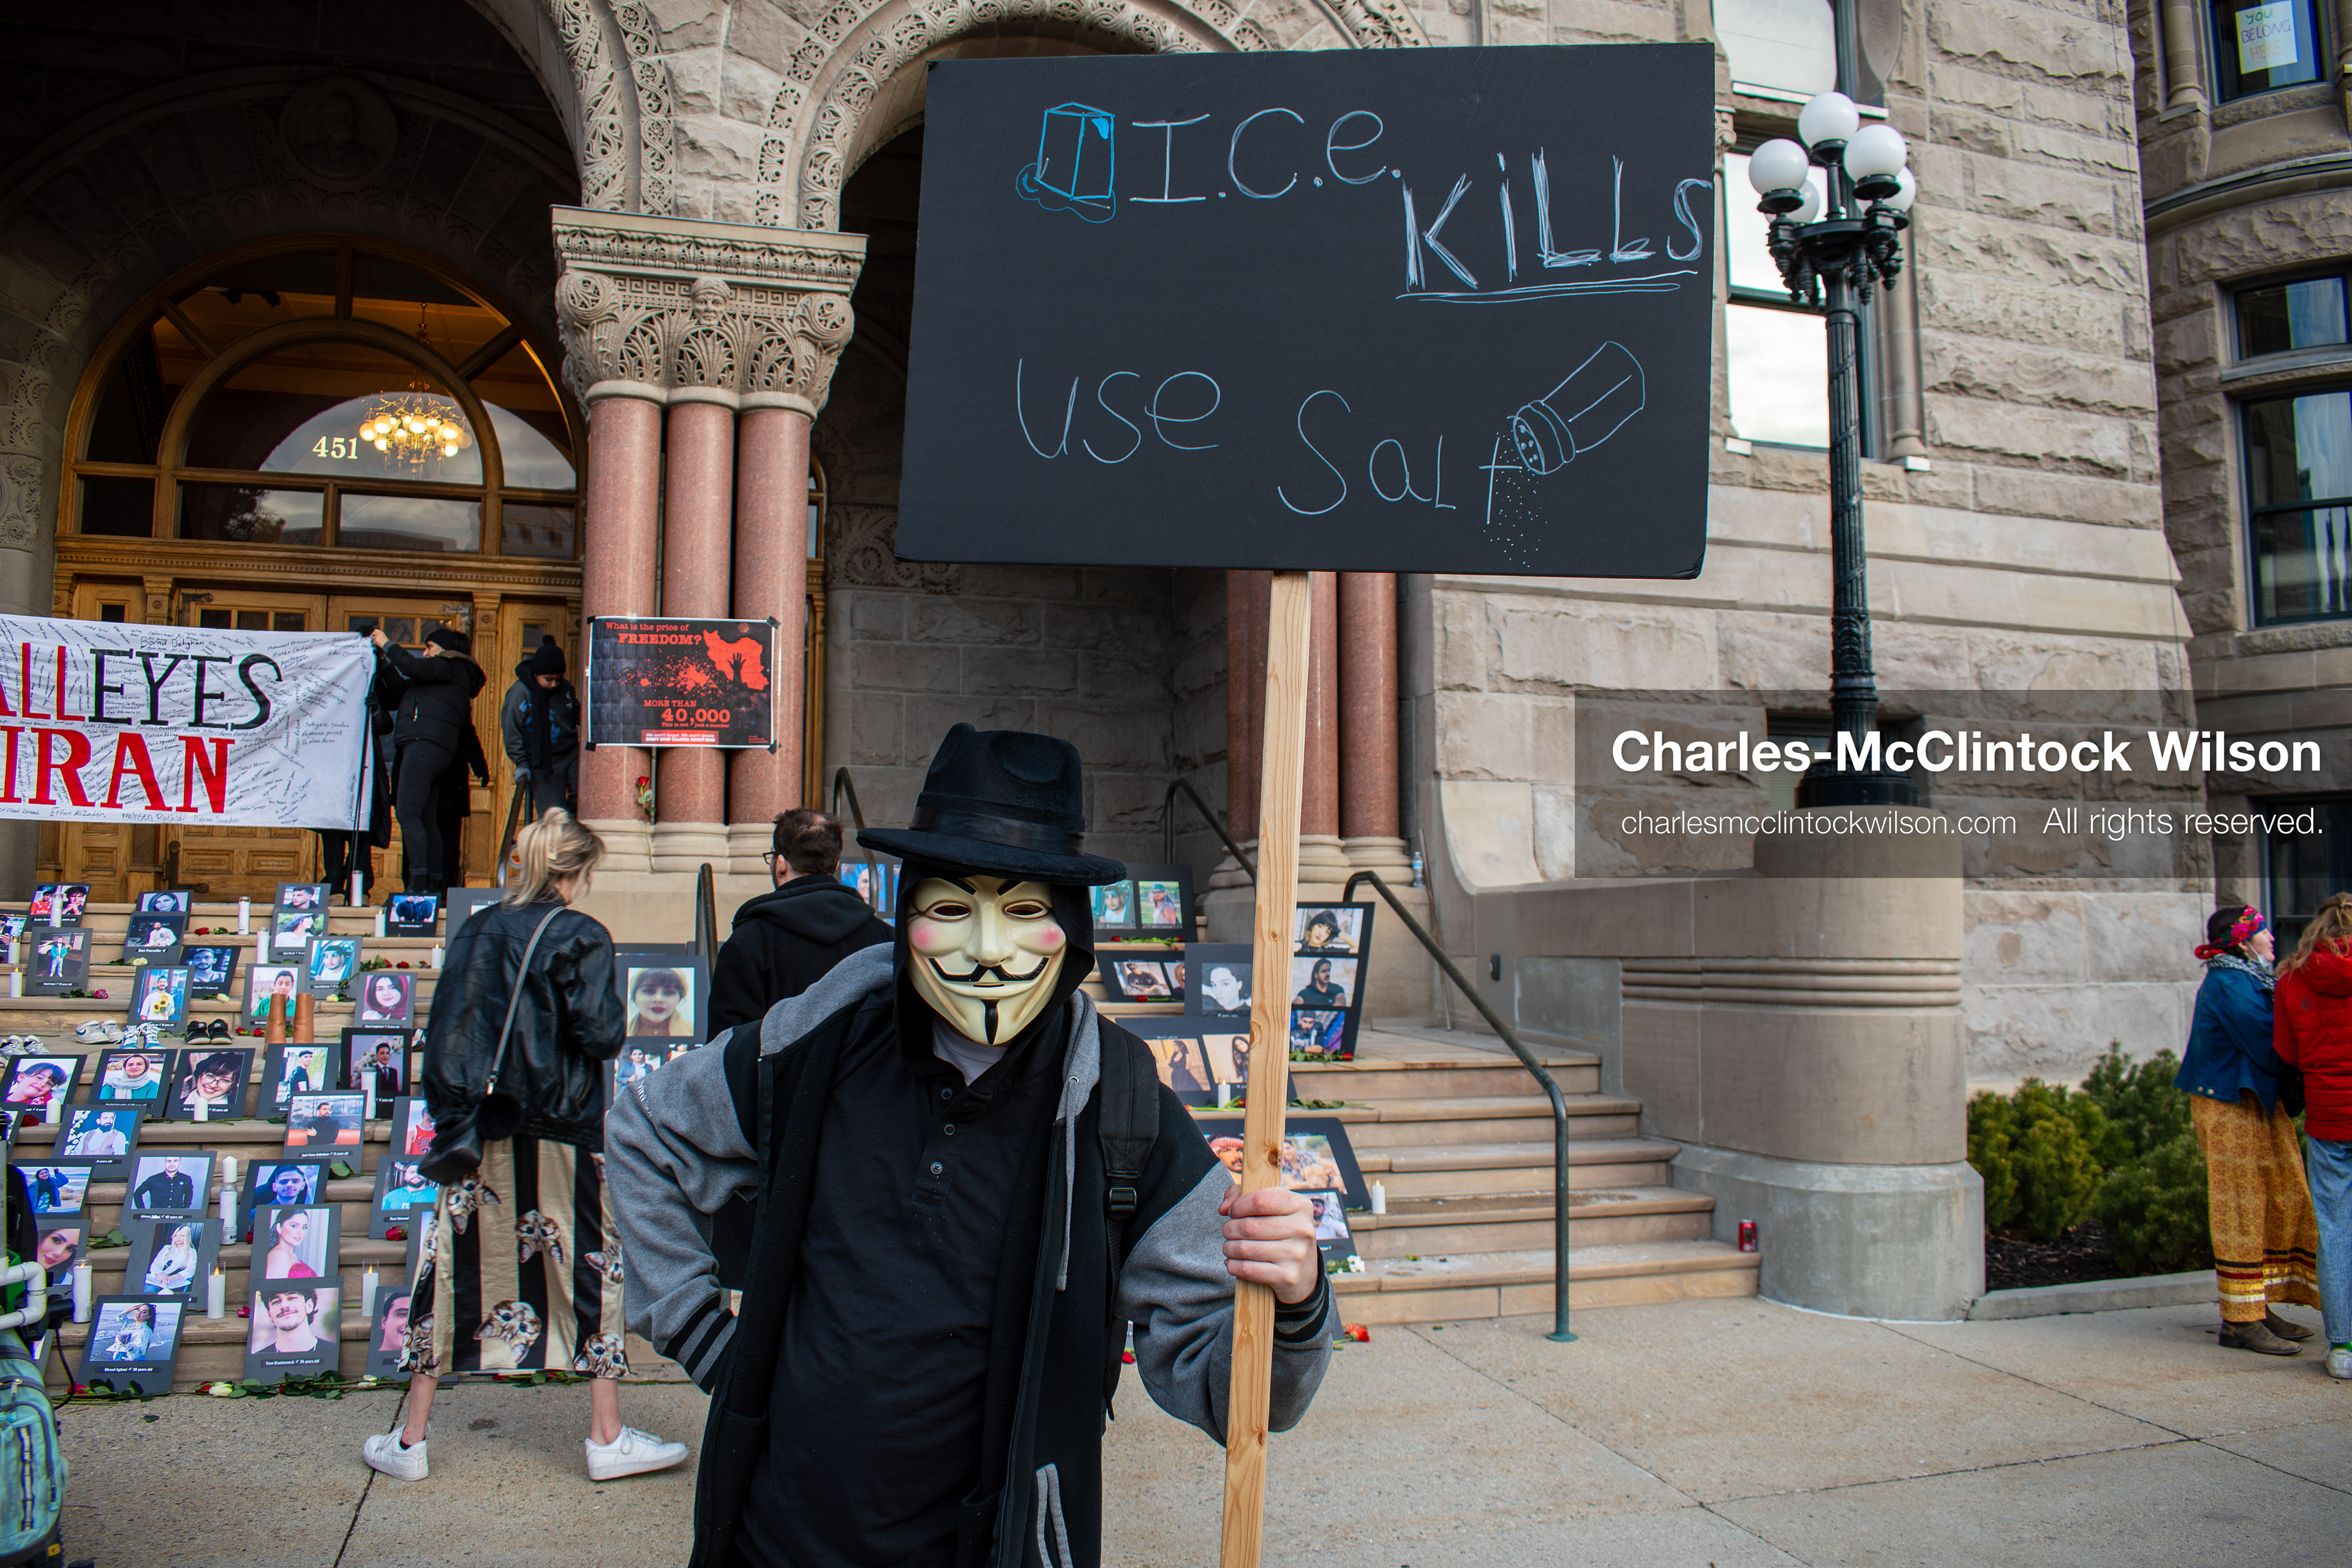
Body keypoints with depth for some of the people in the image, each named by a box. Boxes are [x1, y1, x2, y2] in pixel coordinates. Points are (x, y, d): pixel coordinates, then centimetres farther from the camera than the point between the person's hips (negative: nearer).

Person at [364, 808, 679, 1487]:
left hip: (477, 1131, 5)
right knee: (594, 1268, 6)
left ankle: (410, 1440, 20)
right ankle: (607, 1438, 13)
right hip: (558, 1134, -5)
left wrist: (452, 1110, 16)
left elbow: (443, 1034, 7)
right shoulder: (580, 938, -11)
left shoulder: (474, 931, 5)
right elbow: (601, 1036, -17)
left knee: (453, 1269, 12)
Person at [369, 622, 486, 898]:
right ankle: (435, 883, 8)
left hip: (426, 744, -10)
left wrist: (387, 644, 1)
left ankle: (418, 882, -24)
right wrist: (383, 661, 21)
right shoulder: (446, 673, 30)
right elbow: (400, 690, 29)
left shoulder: (454, 666, 2)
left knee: (407, 813, -17)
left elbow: (414, 667, -13)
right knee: (427, 819, 8)